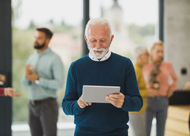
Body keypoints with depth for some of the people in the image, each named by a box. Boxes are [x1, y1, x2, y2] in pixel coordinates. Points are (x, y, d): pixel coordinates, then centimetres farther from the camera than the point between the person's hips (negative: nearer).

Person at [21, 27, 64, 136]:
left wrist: (38, 79, -18)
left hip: (47, 104, -6)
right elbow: (25, 84, 11)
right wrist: (27, 76, -11)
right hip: (33, 105, 6)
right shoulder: (32, 58, 11)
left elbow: (59, 83, -18)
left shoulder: (54, 59, -8)